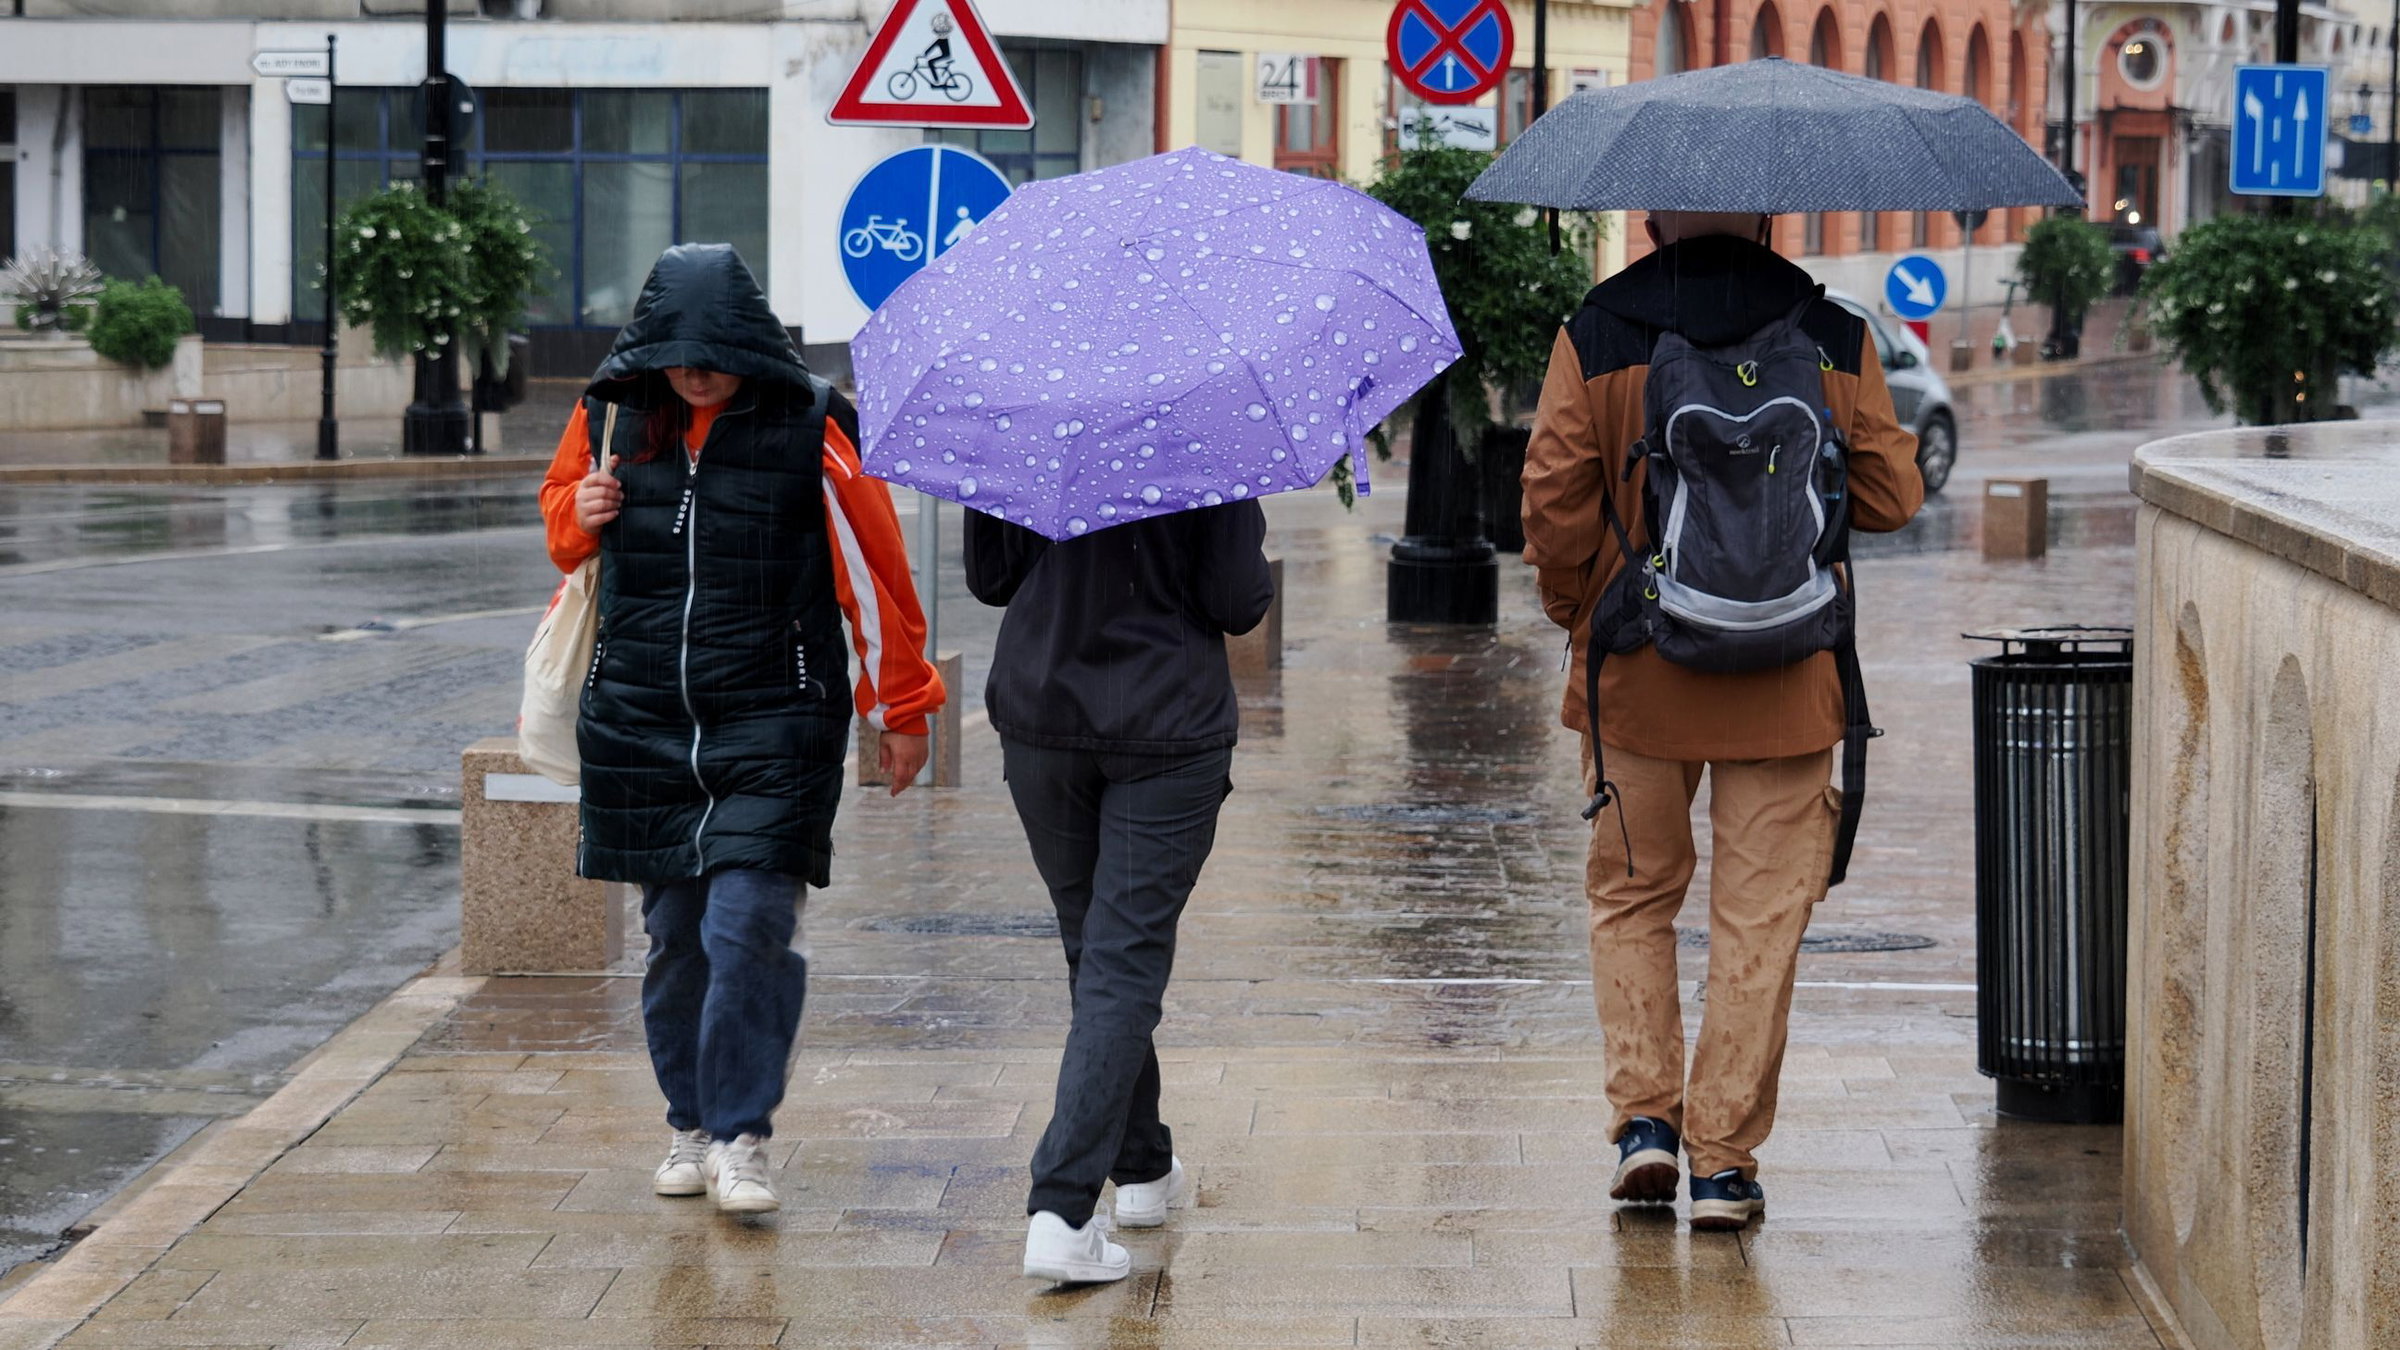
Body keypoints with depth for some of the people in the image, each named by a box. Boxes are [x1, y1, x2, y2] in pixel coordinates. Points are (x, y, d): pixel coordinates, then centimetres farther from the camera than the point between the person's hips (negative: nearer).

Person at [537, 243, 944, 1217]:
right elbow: (560, 509, 23)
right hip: (640, 723, 4)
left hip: (774, 727, -3)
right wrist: (580, 514, -3)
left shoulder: (808, 432, -7)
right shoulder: (611, 418, 4)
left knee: (748, 928, -13)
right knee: (675, 933, 8)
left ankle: (742, 1137, -5)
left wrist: (900, 709, 6)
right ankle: (692, 1124, 22)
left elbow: (872, 573, 1)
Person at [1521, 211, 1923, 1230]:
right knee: (1759, 916, 5)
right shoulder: (1834, 338, -2)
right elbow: (1892, 494, 1)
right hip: (1786, 686, 0)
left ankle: (1644, 1113, 7)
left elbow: (1554, 496, -9)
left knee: (1632, 894, 17)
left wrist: (1574, 610, 7)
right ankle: (1724, 1159, 3)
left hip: (1636, 676, 0)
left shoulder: (1595, 335, -5)